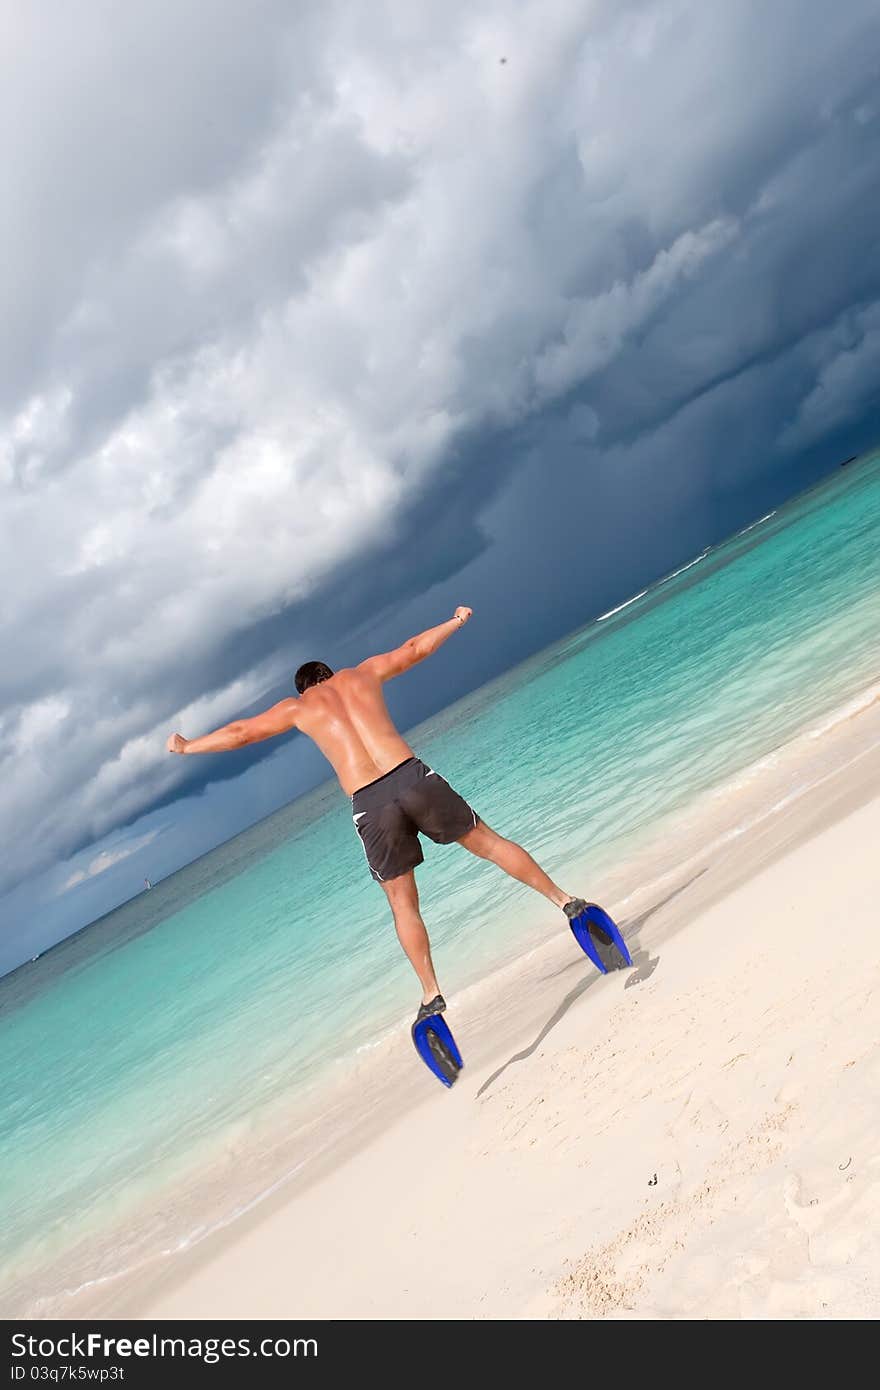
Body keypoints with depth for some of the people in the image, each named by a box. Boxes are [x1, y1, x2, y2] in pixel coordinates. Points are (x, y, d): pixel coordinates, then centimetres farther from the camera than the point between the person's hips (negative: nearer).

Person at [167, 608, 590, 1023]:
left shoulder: (296, 707, 18)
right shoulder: (360, 674, 21)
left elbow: (239, 732, 23)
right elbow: (414, 648, 32)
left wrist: (186, 746, 39)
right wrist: (456, 621, 48)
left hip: (369, 805, -1)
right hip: (413, 777, 1)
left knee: (403, 904, 12)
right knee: (488, 843, 14)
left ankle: (431, 995, 10)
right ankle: (566, 901, 14)